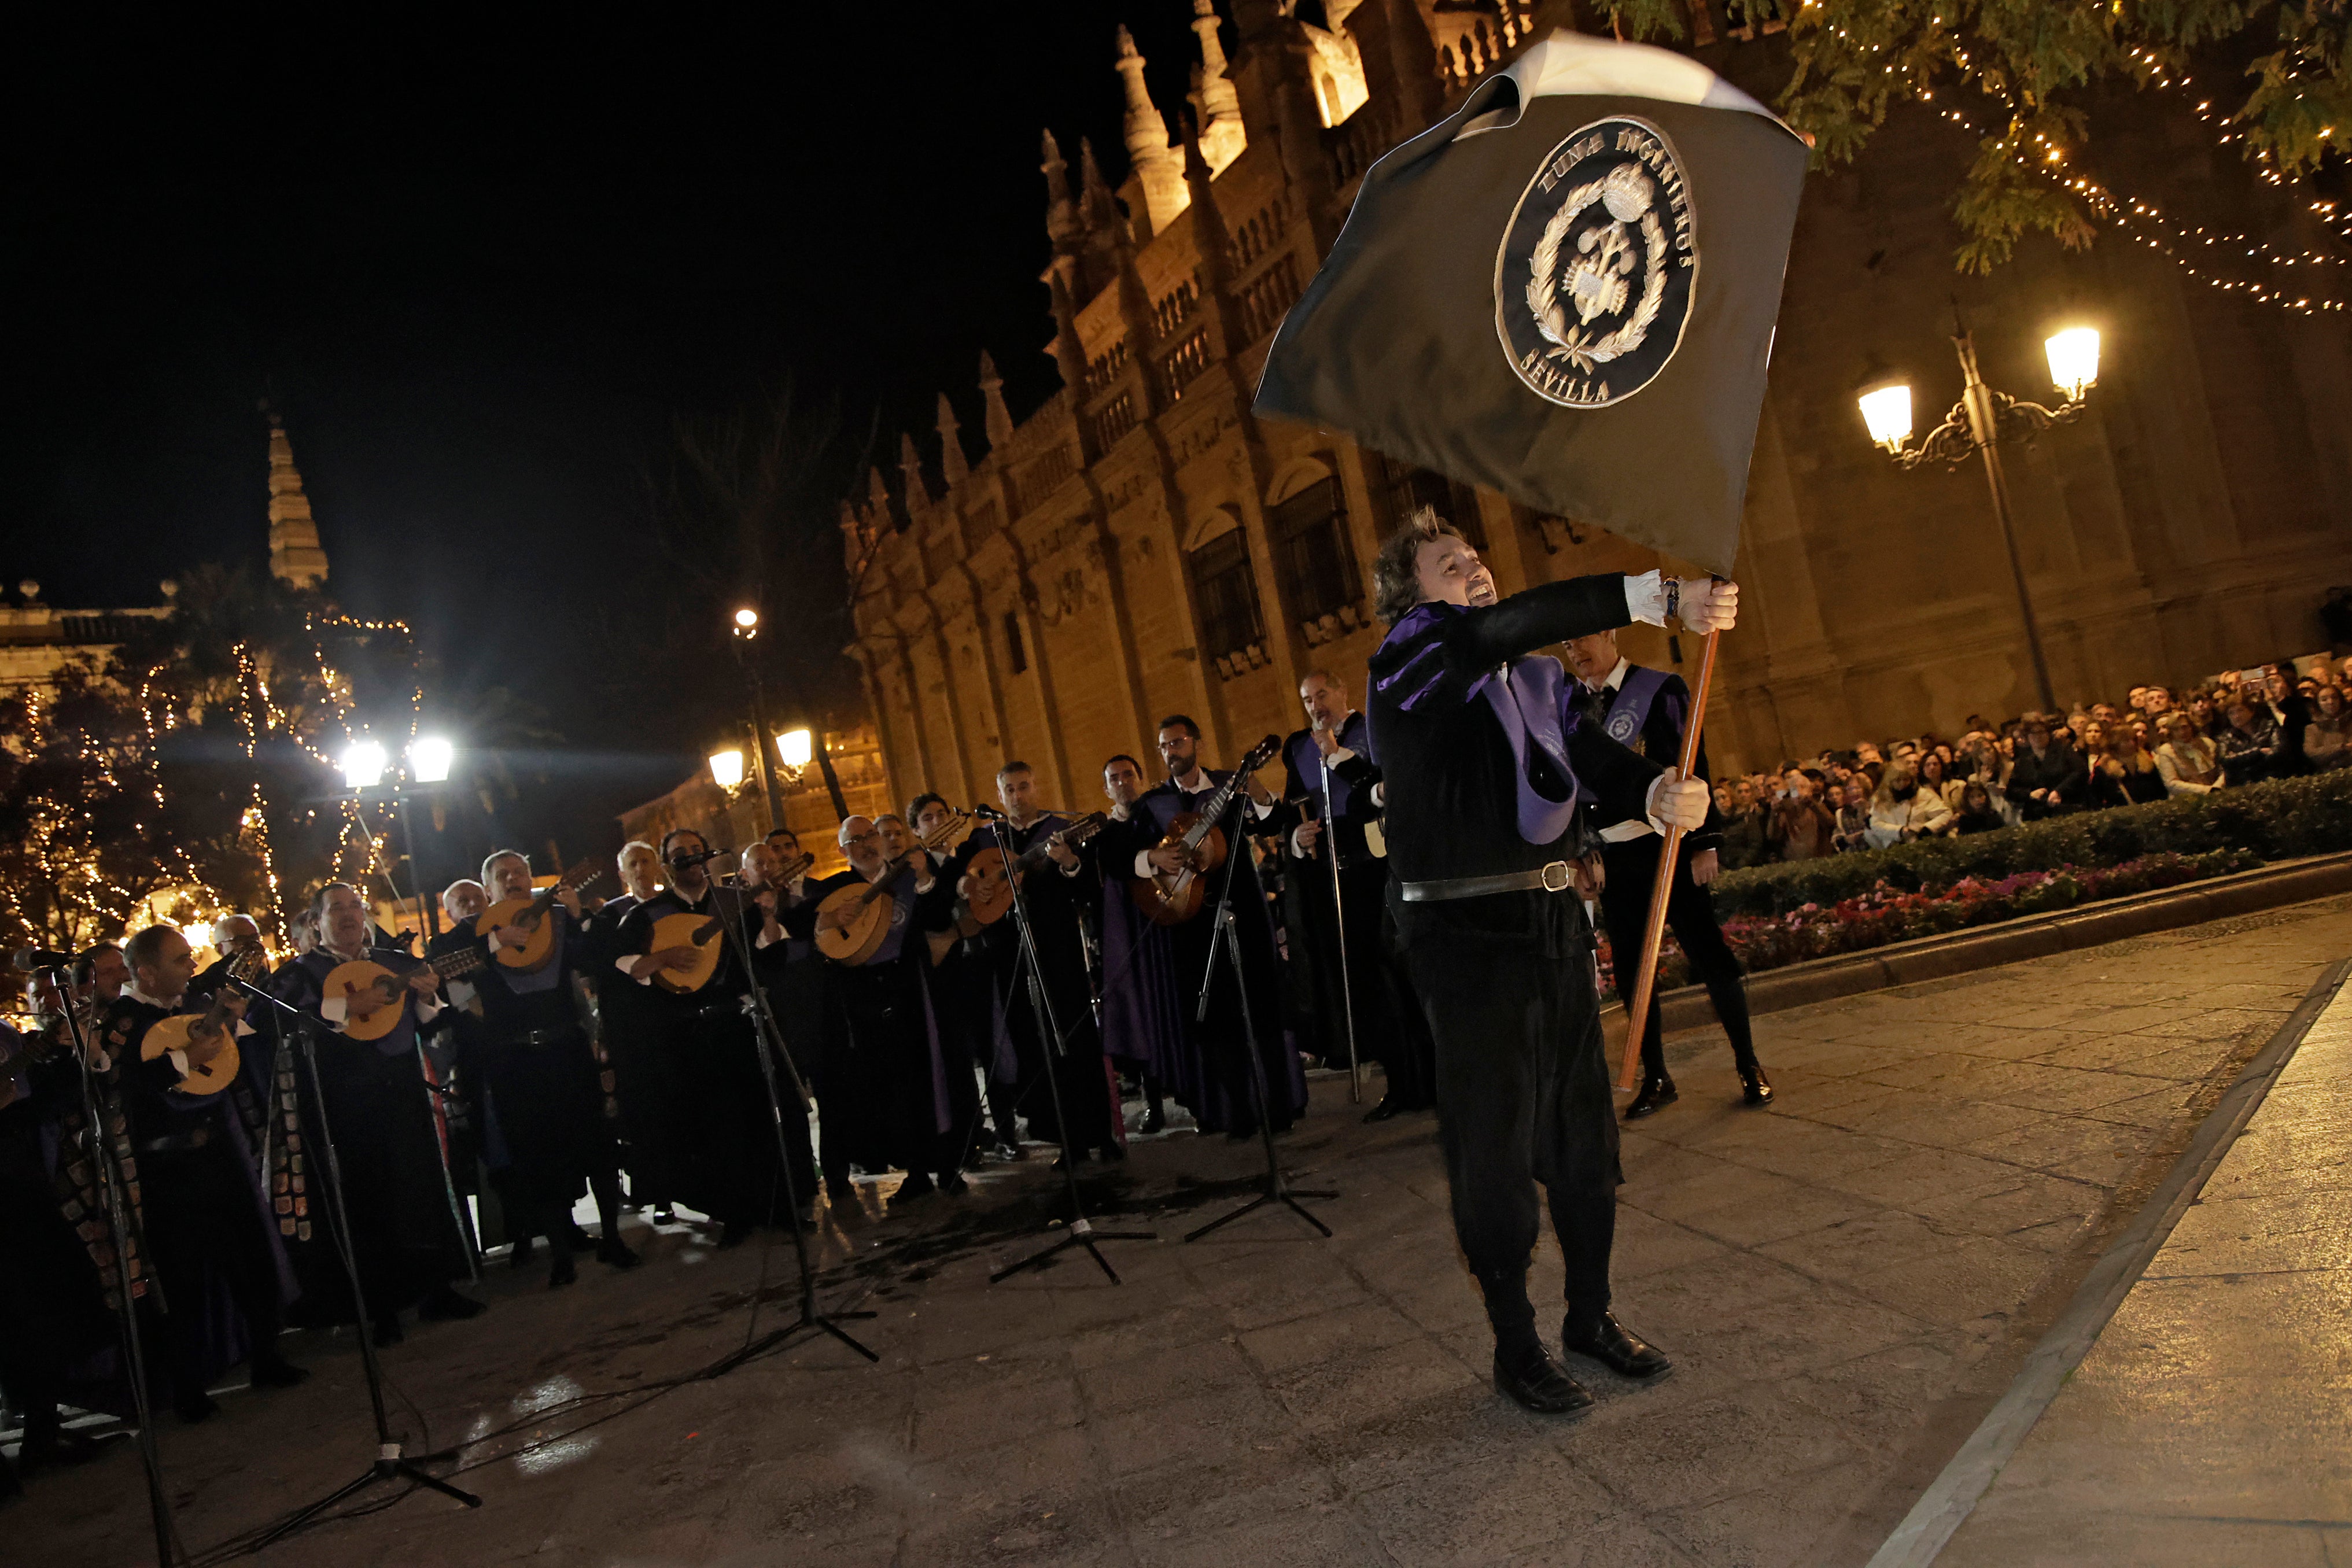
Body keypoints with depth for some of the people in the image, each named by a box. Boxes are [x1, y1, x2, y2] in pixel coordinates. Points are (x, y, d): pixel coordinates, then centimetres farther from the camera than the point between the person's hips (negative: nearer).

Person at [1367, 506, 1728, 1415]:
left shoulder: (1536, 679, 16)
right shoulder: (1407, 658, -6)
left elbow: (1594, 759, 3)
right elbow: (1508, 628, -25)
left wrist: (1658, 792, -21)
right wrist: (1661, 597, -31)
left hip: (1553, 922, 7)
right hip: (1465, 932, -7)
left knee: (1583, 1130, 15)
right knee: (1493, 1147, 2)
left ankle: (1591, 1316, 32)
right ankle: (1515, 1348, 17)